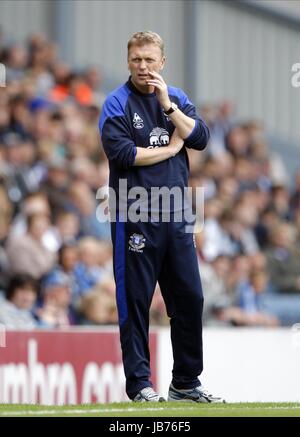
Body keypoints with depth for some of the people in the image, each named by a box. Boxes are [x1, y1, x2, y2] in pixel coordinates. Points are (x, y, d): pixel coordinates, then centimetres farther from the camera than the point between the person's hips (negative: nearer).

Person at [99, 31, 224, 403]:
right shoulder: (117, 103, -2)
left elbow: (200, 138, 0)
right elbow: (121, 152, -15)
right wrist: (169, 149, -6)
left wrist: (167, 105, -9)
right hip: (135, 216, -5)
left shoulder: (177, 98, 13)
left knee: (189, 297, 6)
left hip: (175, 216, 5)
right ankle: (139, 383, 3)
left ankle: (186, 382, 15)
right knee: (135, 300, -2)